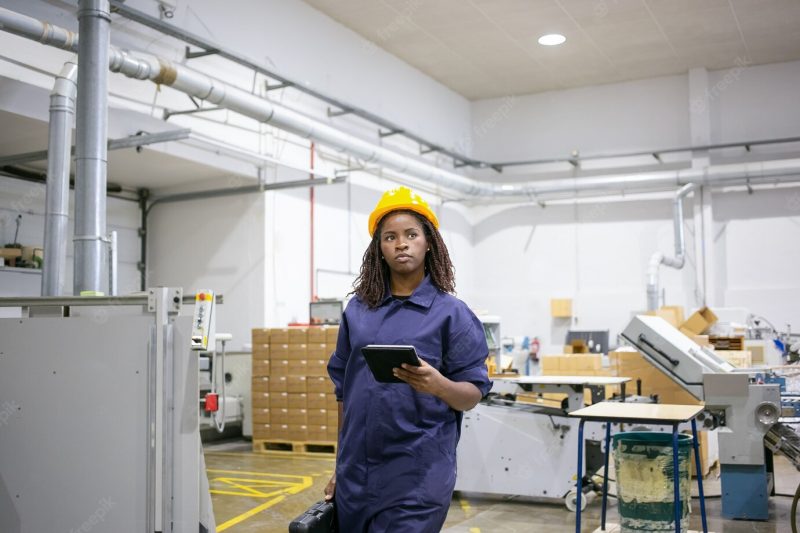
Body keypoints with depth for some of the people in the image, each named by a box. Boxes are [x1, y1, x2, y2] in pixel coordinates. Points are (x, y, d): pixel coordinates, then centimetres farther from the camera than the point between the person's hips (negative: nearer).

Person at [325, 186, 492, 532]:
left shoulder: (451, 313, -4)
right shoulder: (357, 310, 7)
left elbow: (473, 395, -5)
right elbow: (343, 387, 13)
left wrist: (438, 384, -26)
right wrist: (341, 465, 14)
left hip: (417, 476, -4)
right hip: (357, 472, 4)